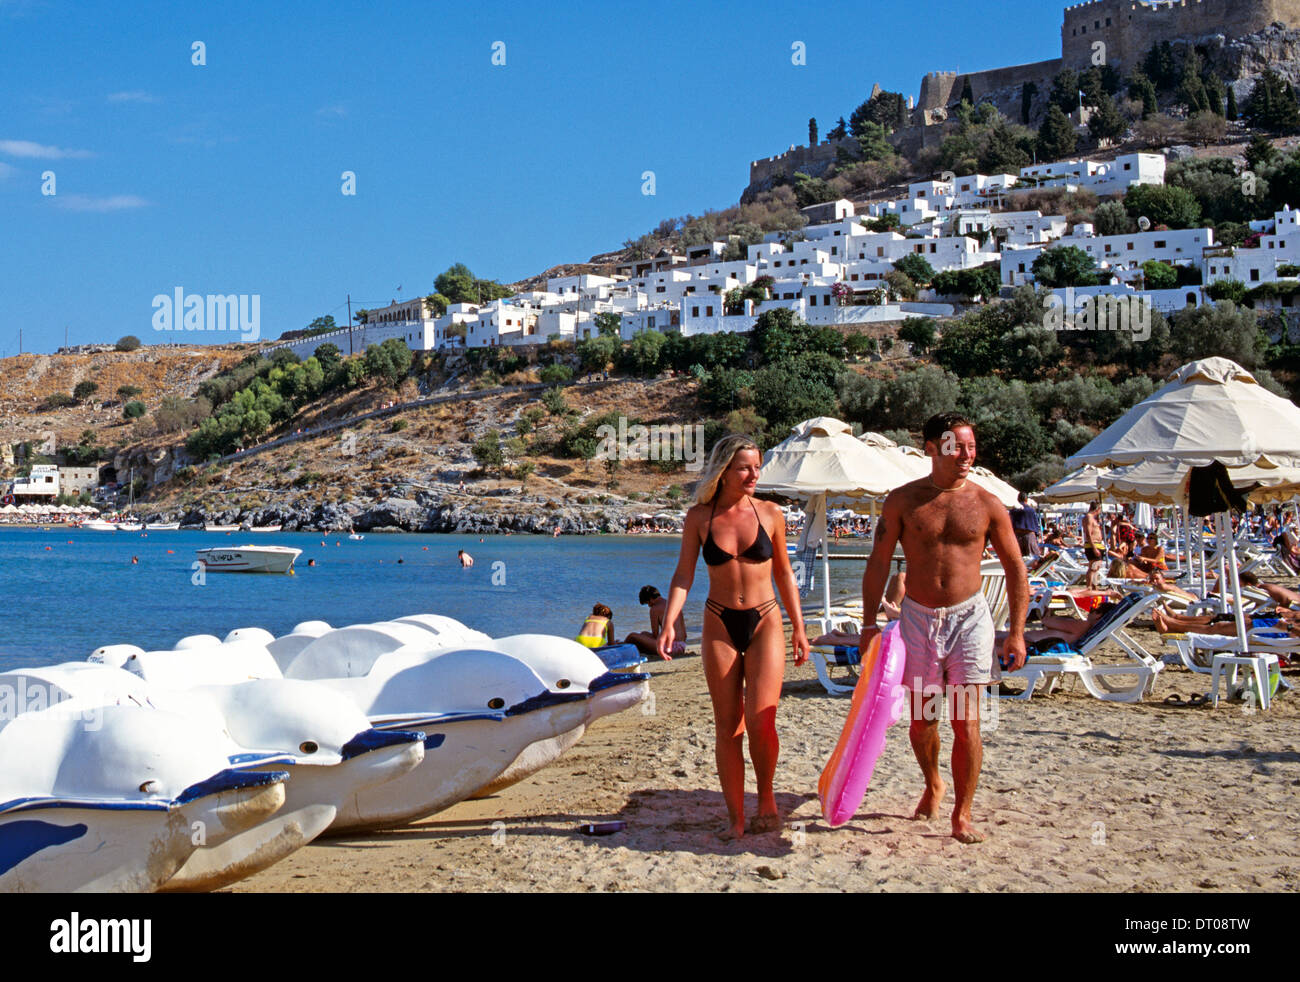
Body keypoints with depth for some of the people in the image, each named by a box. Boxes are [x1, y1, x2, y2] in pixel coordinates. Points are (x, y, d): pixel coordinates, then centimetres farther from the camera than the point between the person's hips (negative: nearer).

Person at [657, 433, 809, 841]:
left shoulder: (770, 513, 1)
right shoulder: (699, 518, 0)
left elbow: (784, 574, 10)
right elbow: (684, 574, -1)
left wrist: (799, 628, 10)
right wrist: (669, 622, -15)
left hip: (765, 623, 0)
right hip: (720, 626, 1)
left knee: (760, 720, -12)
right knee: (727, 727, 2)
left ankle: (766, 797, 13)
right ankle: (735, 817, 10)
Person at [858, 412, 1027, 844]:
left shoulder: (987, 505, -1)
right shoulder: (902, 500, -1)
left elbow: (1015, 569, 4)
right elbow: (879, 562, 3)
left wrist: (1016, 632, -1)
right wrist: (869, 622, -3)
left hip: (969, 617, -1)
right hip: (918, 616, 1)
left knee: (966, 721, -4)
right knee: (922, 719, 10)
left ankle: (962, 814, 7)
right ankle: (933, 784, 38)